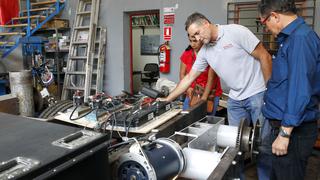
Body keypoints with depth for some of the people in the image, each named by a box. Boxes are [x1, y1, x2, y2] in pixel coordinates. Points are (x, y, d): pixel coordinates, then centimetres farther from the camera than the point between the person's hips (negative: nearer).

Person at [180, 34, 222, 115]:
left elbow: (211, 79, -14)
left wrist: (204, 98, -21)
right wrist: (188, 88, -12)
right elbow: (182, 74, 6)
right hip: (192, 94, 3)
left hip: (210, 94, -3)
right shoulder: (186, 54, 1)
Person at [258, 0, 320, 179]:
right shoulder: (293, 36, 13)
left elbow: (300, 90, -25)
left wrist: (284, 133, -23)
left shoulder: (300, 38, -18)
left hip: (293, 130, -10)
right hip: (285, 124, 10)